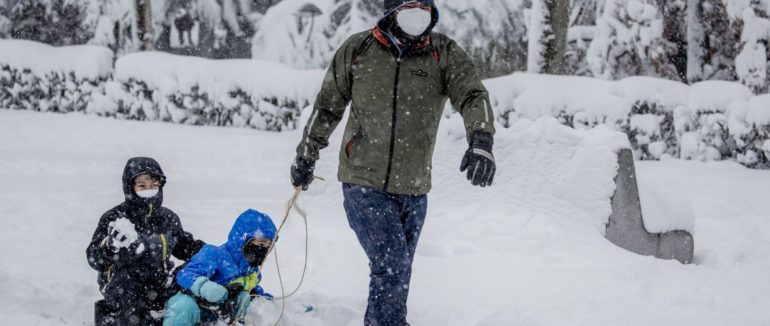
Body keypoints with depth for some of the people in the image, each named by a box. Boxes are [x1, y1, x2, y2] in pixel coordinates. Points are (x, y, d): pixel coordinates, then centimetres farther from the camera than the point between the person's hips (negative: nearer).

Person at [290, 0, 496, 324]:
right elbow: (327, 106, 12)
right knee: (391, 265, -15)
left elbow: (472, 95, -14)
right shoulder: (357, 50, -1)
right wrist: (306, 155, 19)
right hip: (363, 182, -2)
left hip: (413, 189, 2)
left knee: (396, 272, 13)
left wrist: (481, 141, -34)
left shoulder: (444, 53, -1)